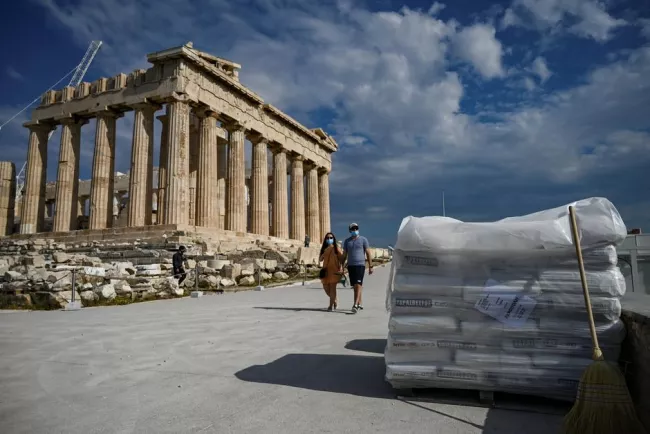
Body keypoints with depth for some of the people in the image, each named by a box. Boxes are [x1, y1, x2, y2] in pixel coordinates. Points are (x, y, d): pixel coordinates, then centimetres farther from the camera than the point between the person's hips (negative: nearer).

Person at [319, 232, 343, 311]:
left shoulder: (336, 248, 0)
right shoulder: (324, 248, 9)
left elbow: (341, 258, -1)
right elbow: (320, 259, 0)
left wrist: (341, 267, -14)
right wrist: (326, 251, -12)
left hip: (334, 270, -4)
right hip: (326, 270, 4)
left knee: (332, 287, -9)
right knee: (326, 287, 6)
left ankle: (331, 305, -1)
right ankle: (335, 300, 31)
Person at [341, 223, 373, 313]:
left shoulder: (363, 239, 1)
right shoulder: (347, 241, 11)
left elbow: (368, 253, 0)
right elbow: (344, 255, 14)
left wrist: (370, 266, -5)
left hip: (360, 265, -4)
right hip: (350, 265, 4)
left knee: (358, 285, -14)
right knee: (355, 286, 9)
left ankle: (355, 305, -20)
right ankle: (360, 304, 21)